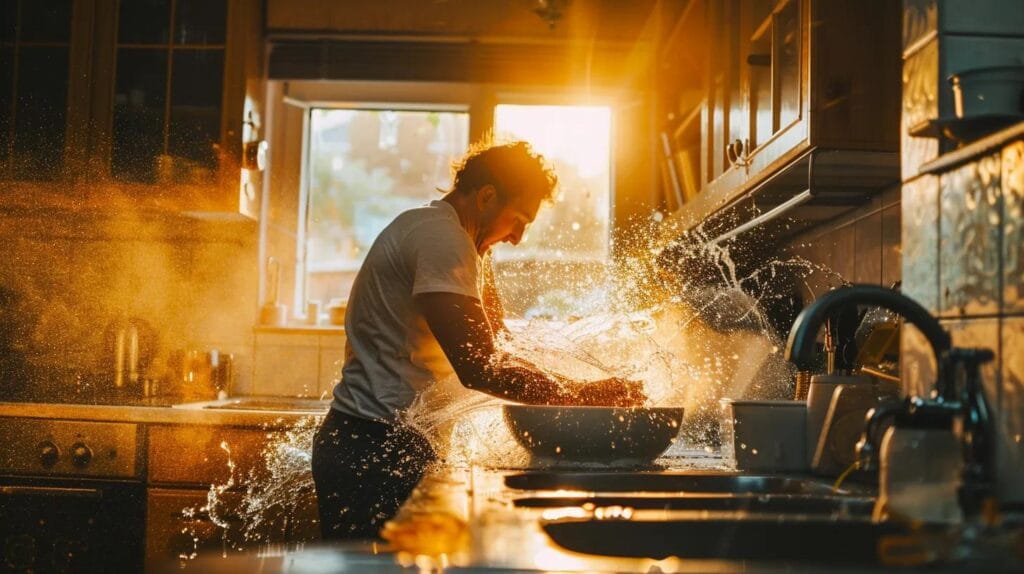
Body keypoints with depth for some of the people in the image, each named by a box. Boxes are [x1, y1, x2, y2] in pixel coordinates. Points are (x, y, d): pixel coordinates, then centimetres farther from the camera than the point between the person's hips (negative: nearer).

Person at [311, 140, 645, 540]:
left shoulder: (424, 229, 17)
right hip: (375, 447, -10)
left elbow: (490, 341, 21)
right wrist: (583, 395, -19)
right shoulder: (442, 237, -16)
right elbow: (479, 368, -25)